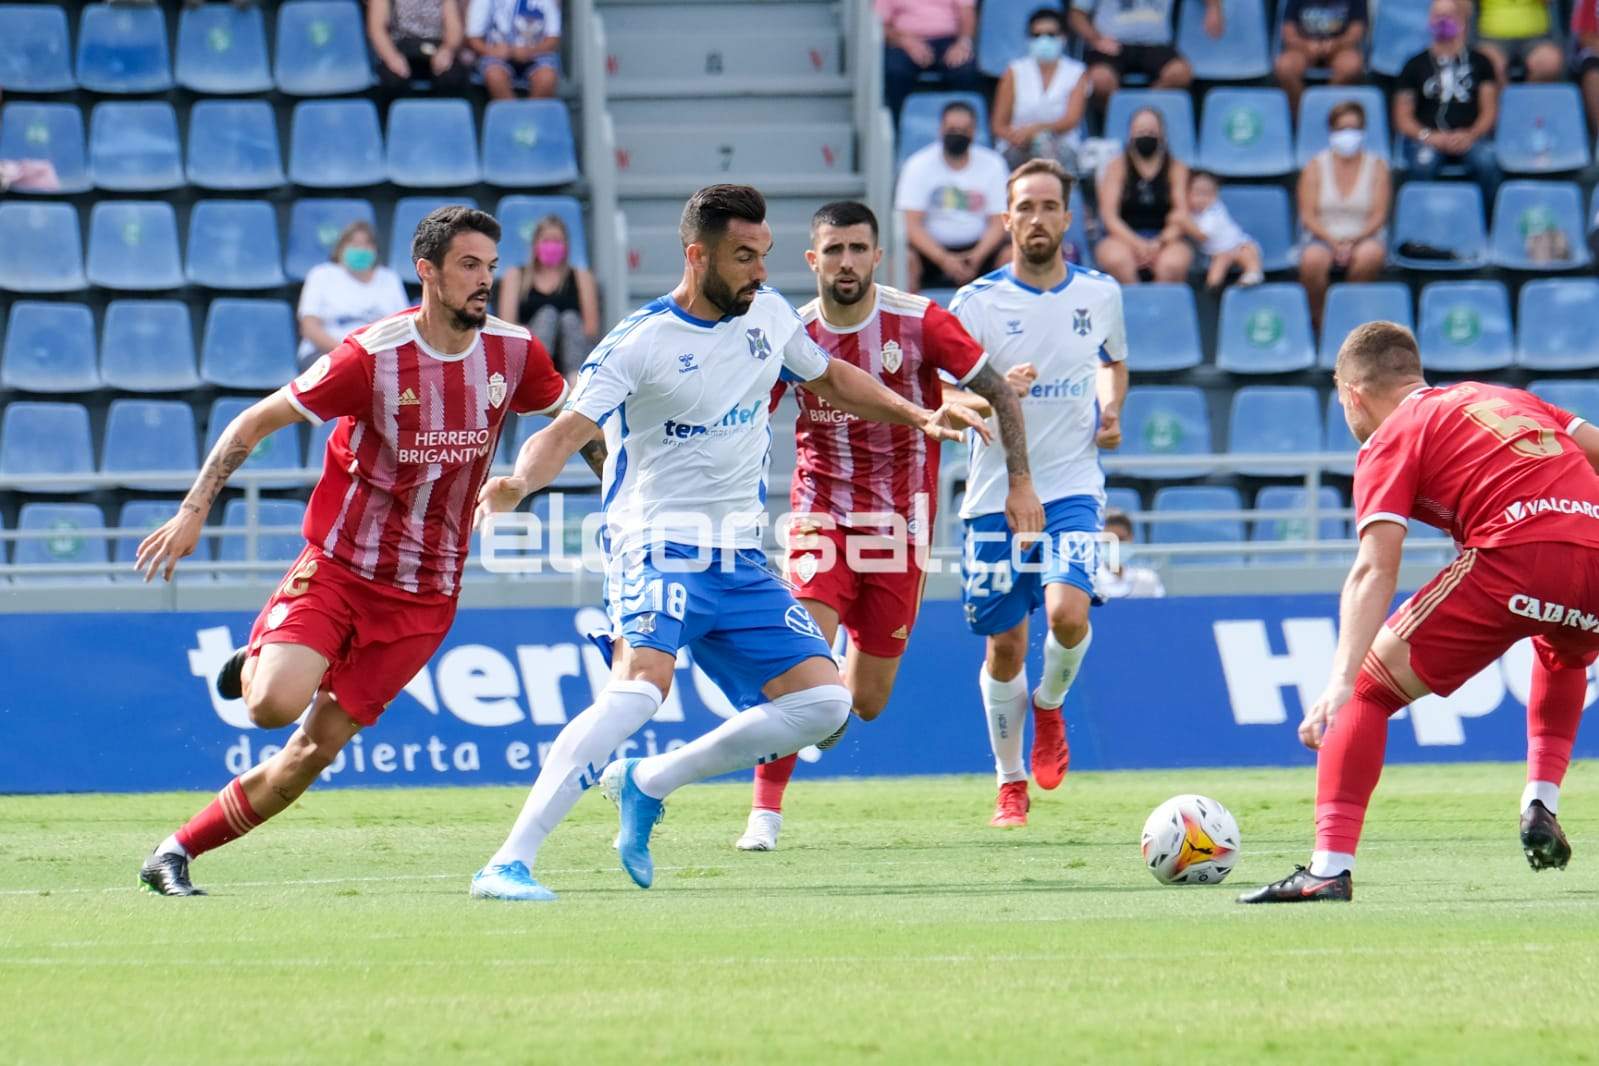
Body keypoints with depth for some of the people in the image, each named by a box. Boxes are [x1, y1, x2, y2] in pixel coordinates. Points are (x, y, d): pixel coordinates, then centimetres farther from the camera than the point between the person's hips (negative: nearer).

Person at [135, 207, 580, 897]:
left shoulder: (512, 352, -2)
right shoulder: (374, 356, -15)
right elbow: (255, 422, -7)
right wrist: (193, 511, -12)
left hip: (424, 596, 3)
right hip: (336, 568, -3)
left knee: (313, 753, -2)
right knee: (276, 704, -26)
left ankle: (176, 853, 11)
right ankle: (257, 663, 11)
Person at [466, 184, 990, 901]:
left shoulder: (767, 312, 7)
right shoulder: (640, 342, -13)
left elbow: (832, 378, 27)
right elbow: (567, 431, -22)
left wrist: (920, 416, 17)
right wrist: (519, 482, -43)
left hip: (740, 564, 7)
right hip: (658, 549, -7)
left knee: (824, 702, -2)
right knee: (641, 686, -31)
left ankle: (646, 785, 11)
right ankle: (509, 863, -32)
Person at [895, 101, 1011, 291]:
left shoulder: (991, 164, 1)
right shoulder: (918, 166, -5)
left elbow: (998, 223, -2)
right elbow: (911, 224, -12)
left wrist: (977, 257, -21)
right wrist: (944, 260, -26)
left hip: (978, 248, 2)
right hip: (932, 247, -2)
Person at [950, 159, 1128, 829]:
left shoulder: (1100, 294, 4)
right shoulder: (978, 303, -5)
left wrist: (1110, 411, 4)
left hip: (1072, 485, 0)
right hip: (997, 494, 0)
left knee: (1068, 611, -22)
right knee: (1004, 644, 5)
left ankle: (1050, 707, 11)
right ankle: (1010, 783, 23)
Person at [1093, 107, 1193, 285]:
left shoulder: (1176, 169, 10)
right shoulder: (1117, 167, 10)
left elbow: (1182, 216, 1)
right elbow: (1109, 216, 1)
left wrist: (1159, 243, -17)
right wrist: (1136, 243, -15)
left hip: (1166, 239, 0)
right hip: (1124, 237, 0)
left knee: (1172, 264, -36)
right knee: (1117, 260, -36)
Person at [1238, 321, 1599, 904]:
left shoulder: (1390, 440, 12)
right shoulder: (1508, 399, 31)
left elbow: (1375, 570, -2)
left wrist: (1341, 681, -12)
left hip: (1514, 560, -6)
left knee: (1368, 692, 5)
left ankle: (1329, 868, -9)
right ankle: (1541, 805, 26)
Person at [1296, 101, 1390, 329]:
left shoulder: (1376, 166, 6)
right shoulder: (1316, 166, 6)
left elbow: (1379, 216, -1)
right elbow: (1307, 216, 0)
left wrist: (1353, 241, -18)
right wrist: (1333, 241, -17)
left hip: (1364, 239, 0)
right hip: (1323, 239, 0)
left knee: (1371, 255, -38)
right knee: (1312, 260, -37)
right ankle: (1319, 316, -11)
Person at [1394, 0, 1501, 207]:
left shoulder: (1479, 62, 16)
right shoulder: (1416, 65, 15)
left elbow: (1489, 111, 10)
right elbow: (1402, 117, 10)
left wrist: (1470, 136, -10)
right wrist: (1427, 136, -10)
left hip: (1469, 138, 0)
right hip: (1427, 140, 0)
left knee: (1486, 160, -34)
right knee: (1423, 163, -36)